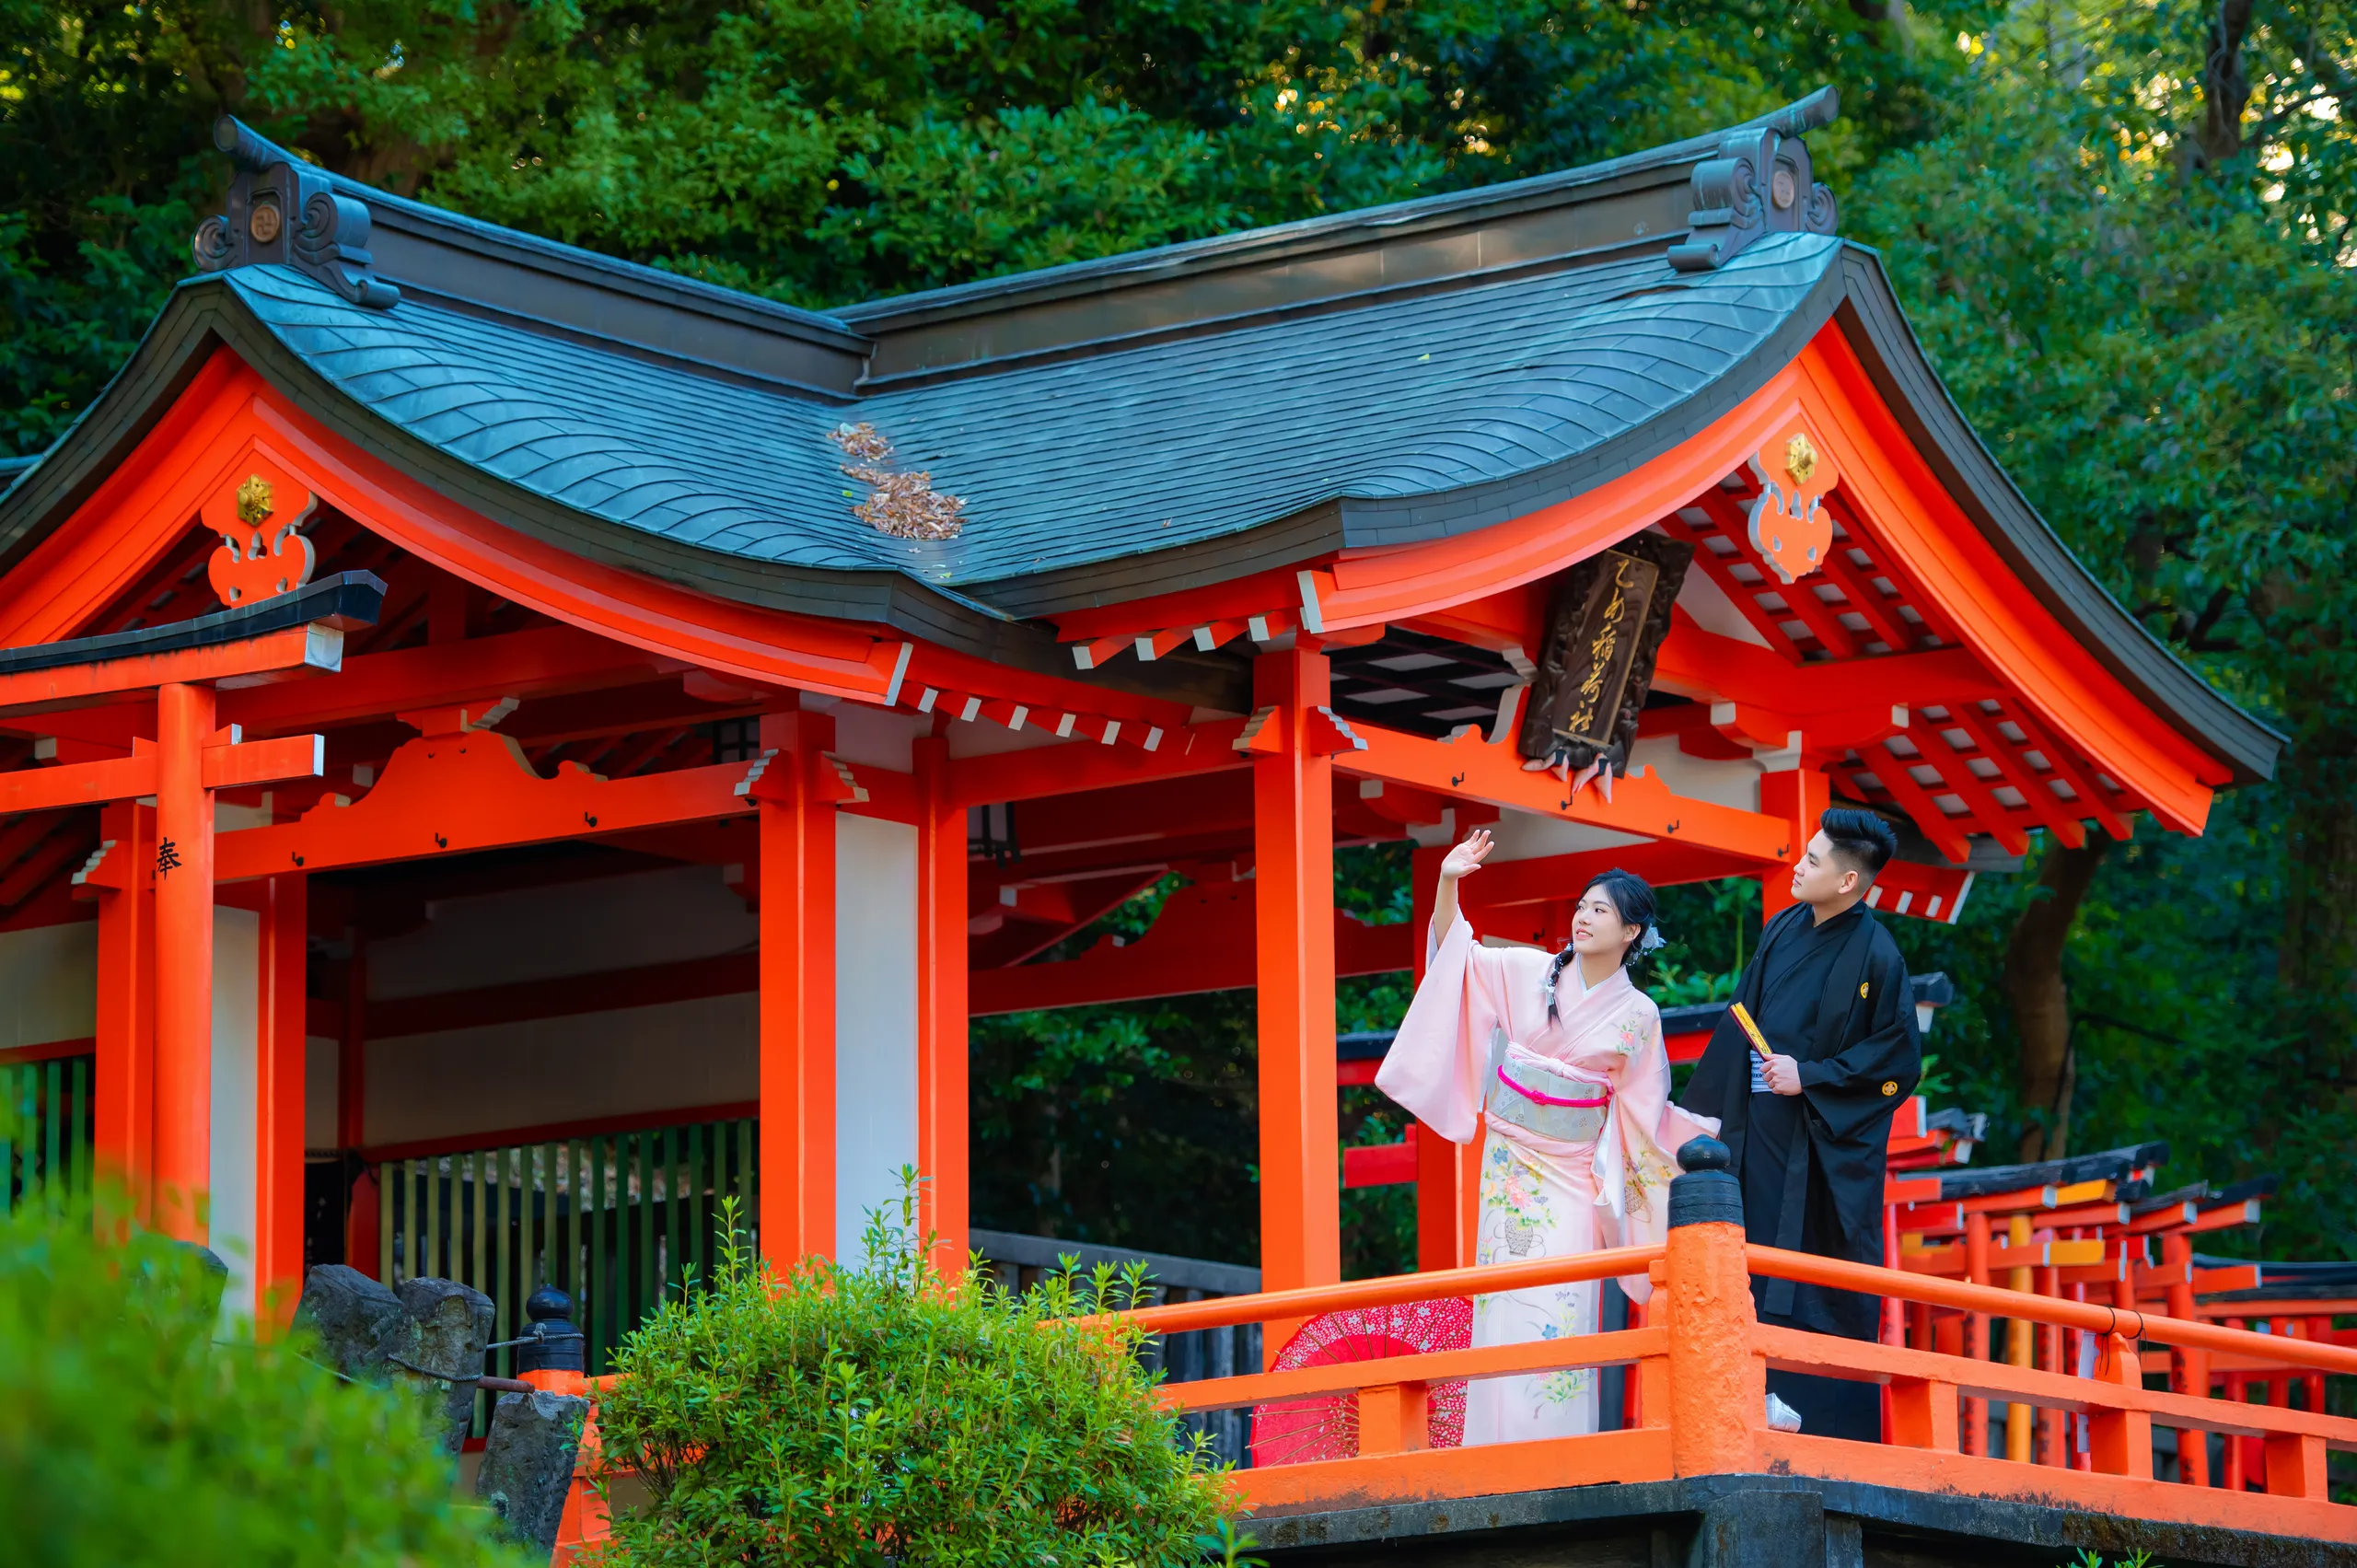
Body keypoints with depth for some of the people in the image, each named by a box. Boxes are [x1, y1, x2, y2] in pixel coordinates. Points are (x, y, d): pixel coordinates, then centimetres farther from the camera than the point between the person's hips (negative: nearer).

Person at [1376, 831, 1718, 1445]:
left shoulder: (1638, 1015, 2)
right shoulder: (1529, 973, 3)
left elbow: (1643, 1110, 9)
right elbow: (1454, 956, 2)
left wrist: (1709, 1132, 2)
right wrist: (1448, 884, -11)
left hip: (1574, 1167, -1)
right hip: (1513, 1158, 1)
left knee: (1564, 1301, -8)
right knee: (1509, 1294, -5)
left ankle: (1564, 1451, -5)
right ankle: (1504, 1443, -2)